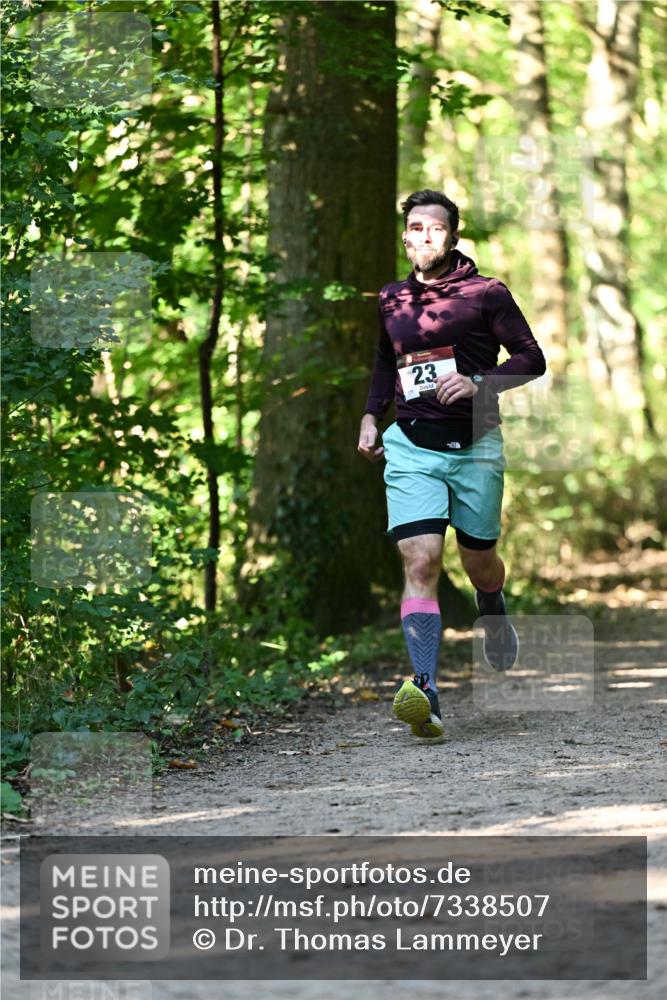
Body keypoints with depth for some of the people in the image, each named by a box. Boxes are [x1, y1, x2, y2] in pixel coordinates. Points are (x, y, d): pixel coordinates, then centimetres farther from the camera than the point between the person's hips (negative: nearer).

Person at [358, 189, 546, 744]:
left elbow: (532, 358, -2)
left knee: (479, 563, 12)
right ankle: (425, 693, -28)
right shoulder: (390, 301, 10)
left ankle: (496, 617, 51)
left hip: (475, 447, -1)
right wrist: (371, 417, 12)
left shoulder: (486, 293, -1)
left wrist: (479, 384, -17)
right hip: (410, 447, 1)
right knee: (420, 563, -16)